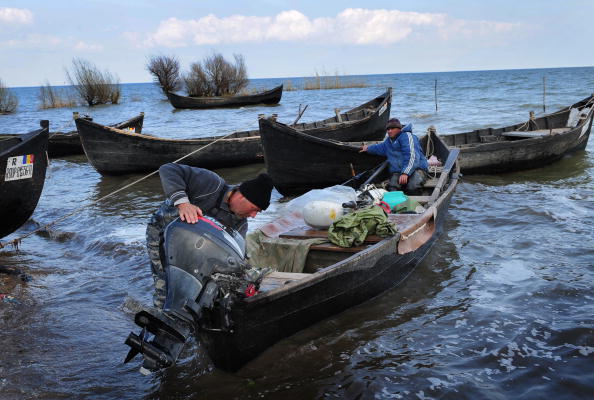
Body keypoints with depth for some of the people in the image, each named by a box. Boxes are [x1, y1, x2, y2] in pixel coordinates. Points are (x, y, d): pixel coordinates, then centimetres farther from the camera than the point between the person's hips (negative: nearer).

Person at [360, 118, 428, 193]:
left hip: (416, 168, -6)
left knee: (412, 187, -37)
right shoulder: (388, 141, 24)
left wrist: (405, 173, -30)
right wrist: (368, 148, 62)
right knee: (392, 189, -28)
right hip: (397, 171, 6)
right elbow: (381, 147, 52)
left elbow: (412, 156, -20)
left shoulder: (407, 136, -6)